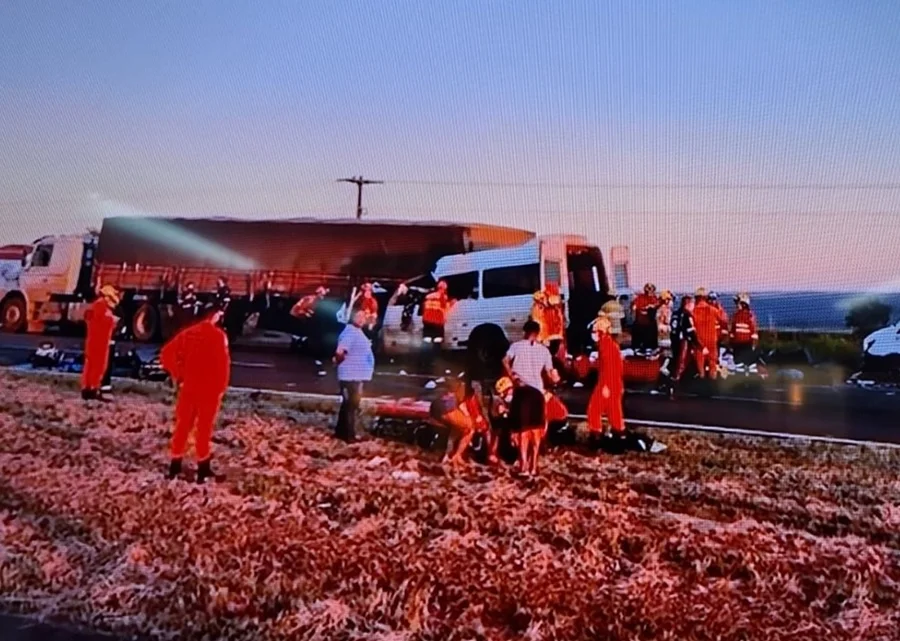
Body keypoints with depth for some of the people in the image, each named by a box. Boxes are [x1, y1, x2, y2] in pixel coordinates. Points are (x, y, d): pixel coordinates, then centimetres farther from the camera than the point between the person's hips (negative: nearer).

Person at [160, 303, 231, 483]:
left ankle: (175, 465, 21)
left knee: (183, 424, 14)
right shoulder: (218, 335, -11)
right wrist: (222, 387, -6)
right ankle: (203, 468, 10)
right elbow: (223, 362, -17)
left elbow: (167, 353, 5)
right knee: (204, 427, 4)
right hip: (209, 388, -5)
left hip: (188, 386, 5)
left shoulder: (188, 333, 7)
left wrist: (176, 375, 11)